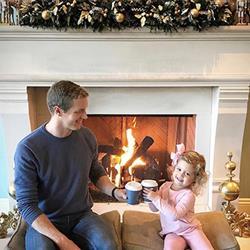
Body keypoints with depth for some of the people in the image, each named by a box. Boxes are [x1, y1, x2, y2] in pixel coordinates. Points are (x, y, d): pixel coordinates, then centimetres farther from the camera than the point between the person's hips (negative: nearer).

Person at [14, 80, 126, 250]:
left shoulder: (87, 137, -5)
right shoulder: (28, 148, -19)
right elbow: (26, 205, -17)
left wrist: (114, 191, -7)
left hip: (82, 216, 3)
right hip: (44, 222, -2)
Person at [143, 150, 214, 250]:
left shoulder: (188, 195, -16)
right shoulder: (166, 185, -1)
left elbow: (174, 215, -29)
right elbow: (154, 209, 8)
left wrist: (156, 198, -28)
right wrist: (150, 197, -13)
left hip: (190, 229, -2)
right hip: (172, 232, 2)